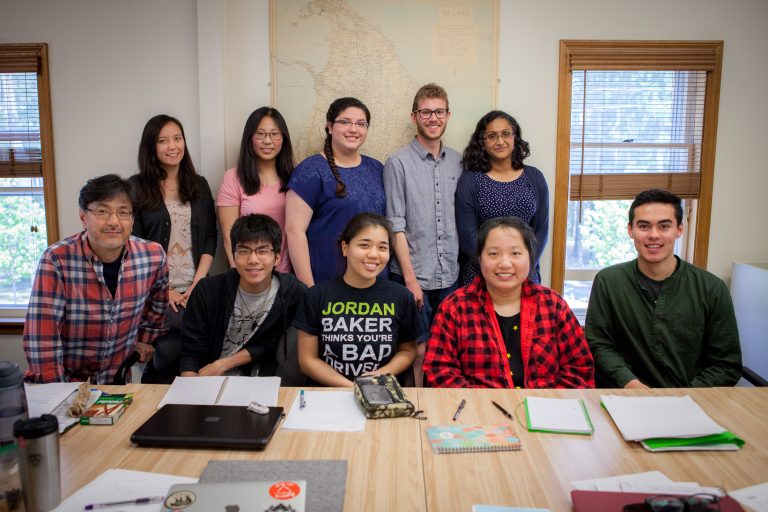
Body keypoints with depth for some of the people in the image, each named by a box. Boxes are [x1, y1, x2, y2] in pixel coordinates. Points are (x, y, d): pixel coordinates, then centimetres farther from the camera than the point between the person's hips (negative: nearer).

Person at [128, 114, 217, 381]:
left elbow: (210, 237, 8)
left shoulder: (199, 185, 12)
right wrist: (164, 290, -8)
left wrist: (198, 282, -3)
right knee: (169, 354, -16)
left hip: (195, 291, 2)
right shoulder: (136, 187, 2)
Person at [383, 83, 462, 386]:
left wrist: (463, 265, 5)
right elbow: (396, 225, -8)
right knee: (418, 351, 3)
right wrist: (410, 277, -11)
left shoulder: (458, 162, 9)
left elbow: (462, 219, 12)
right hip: (412, 275, -4)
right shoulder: (399, 162, -4)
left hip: (450, 274, 4)